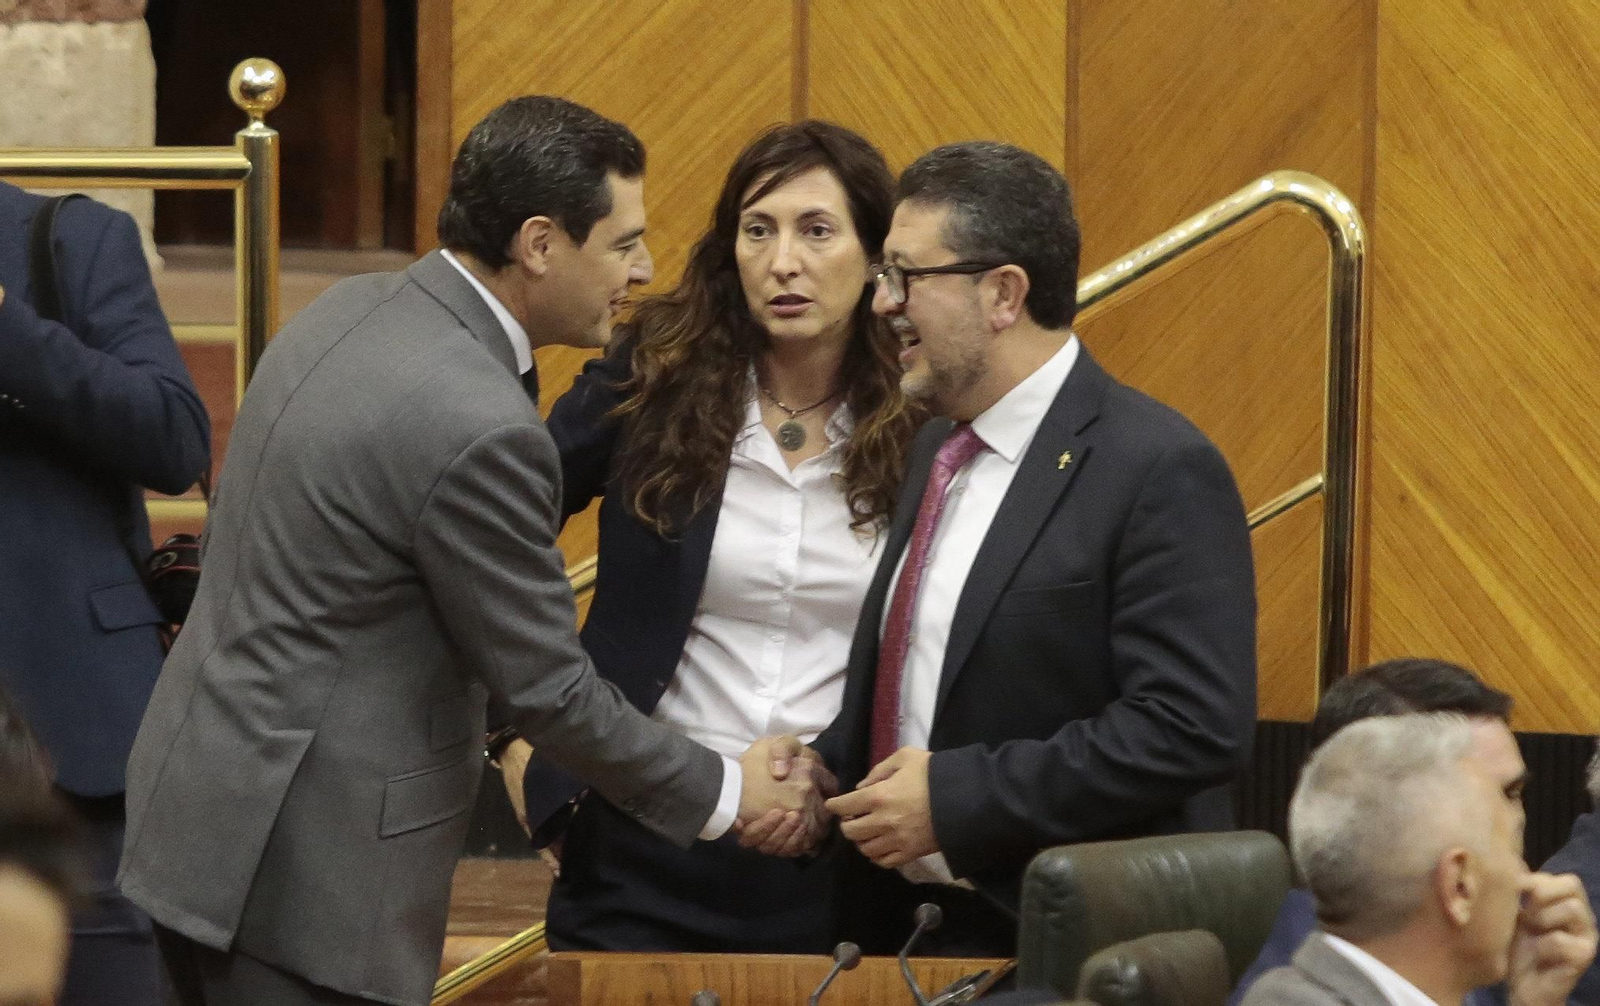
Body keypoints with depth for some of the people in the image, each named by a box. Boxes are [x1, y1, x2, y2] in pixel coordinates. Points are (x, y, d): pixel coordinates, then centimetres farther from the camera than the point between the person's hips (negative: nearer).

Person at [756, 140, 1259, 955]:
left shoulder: (1160, 471, -14)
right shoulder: (937, 450, 13)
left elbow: (1195, 726, -22)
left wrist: (959, 798, -22)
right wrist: (820, 773, 1)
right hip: (904, 920, 8)